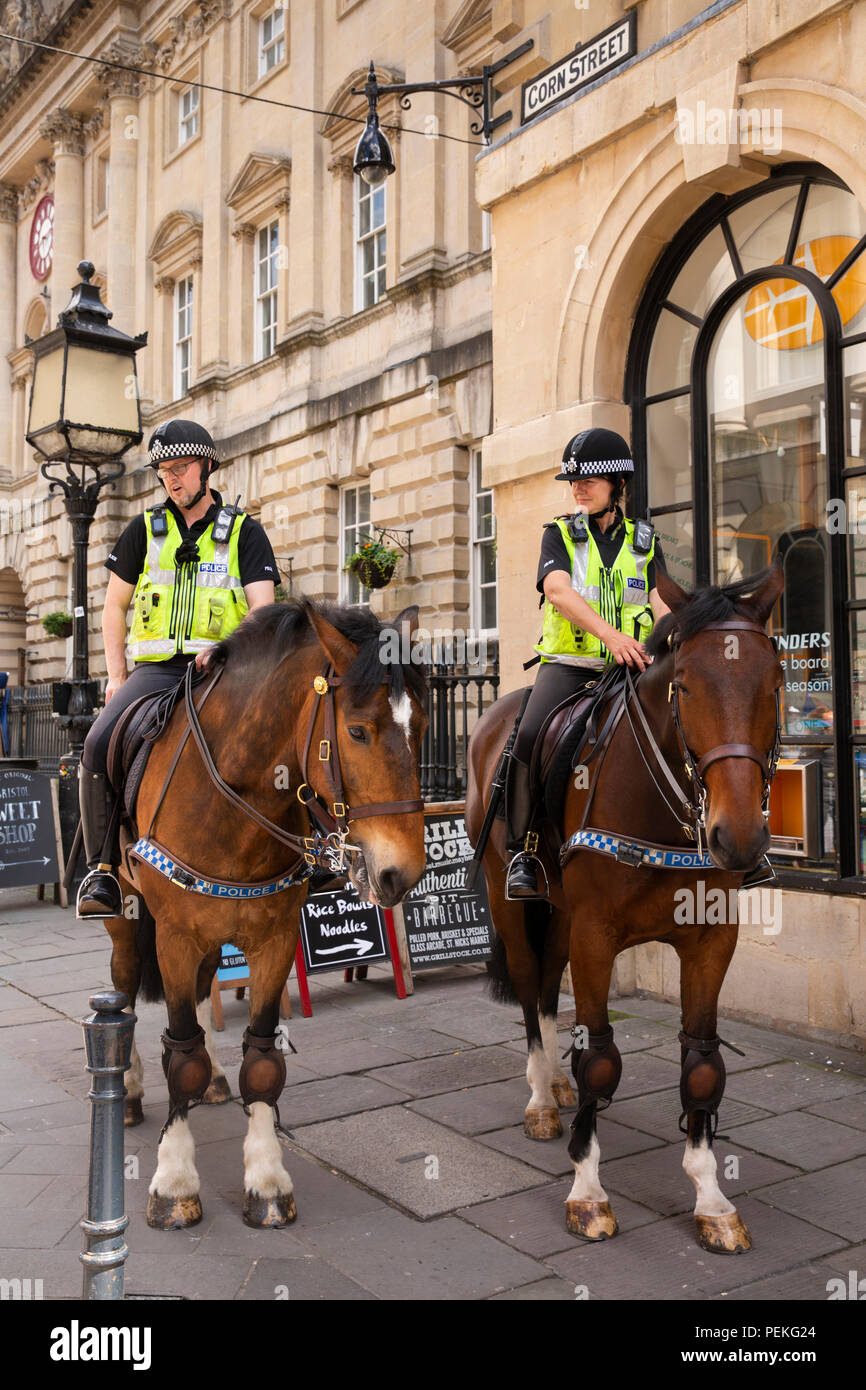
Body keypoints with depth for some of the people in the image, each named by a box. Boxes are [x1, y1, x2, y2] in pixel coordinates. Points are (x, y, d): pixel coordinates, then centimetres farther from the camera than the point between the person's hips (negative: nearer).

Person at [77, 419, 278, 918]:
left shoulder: (245, 532, 9)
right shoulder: (144, 530, 16)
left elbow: (261, 609, -2)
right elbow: (115, 605, 20)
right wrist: (117, 675, 8)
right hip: (156, 668, 2)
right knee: (100, 745, -24)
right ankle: (103, 869, -14)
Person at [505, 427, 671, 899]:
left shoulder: (643, 540, 15)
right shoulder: (560, 534, 8)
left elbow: (660, 603, 3)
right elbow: (559, 592, -12)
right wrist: (611, 634, -29)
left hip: (628, 667, 2)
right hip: (568, 664, -2)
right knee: (532, 736, -27)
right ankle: (523, 851, -13)